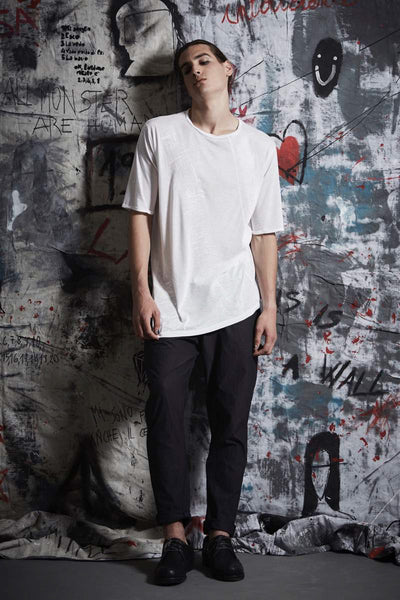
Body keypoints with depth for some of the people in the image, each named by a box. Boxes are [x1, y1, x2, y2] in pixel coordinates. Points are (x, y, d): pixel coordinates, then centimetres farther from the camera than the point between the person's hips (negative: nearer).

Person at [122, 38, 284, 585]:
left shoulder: (261, 147, 8)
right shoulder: (159, 133, 4)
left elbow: (264, 233, 7)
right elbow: (140, 214, 3)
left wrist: (269, 306, 2)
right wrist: (141, 291, -5)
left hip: (236, 312, 1)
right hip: (170, 309, -1)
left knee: (231, 426, 5)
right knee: (165, 420, -1)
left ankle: (220, 535, 18)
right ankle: (175, 537, 12)